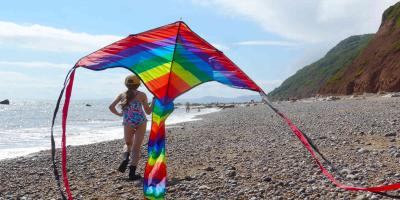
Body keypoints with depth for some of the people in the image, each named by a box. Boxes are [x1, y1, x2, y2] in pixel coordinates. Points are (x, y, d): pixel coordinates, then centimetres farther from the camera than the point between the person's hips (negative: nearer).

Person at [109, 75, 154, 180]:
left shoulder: (122, 95, 7)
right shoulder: (142, 95, 0)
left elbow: (111, 107, 4)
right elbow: (148, 111, 3)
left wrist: (119, 114, 19)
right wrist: (154, 100, 12)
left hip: (128, 123, 2)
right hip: (141, 122, -2)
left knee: (128, 144, 24)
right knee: (136, 147, 4)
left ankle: (126, 159, -6)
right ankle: (132, 173, 0)